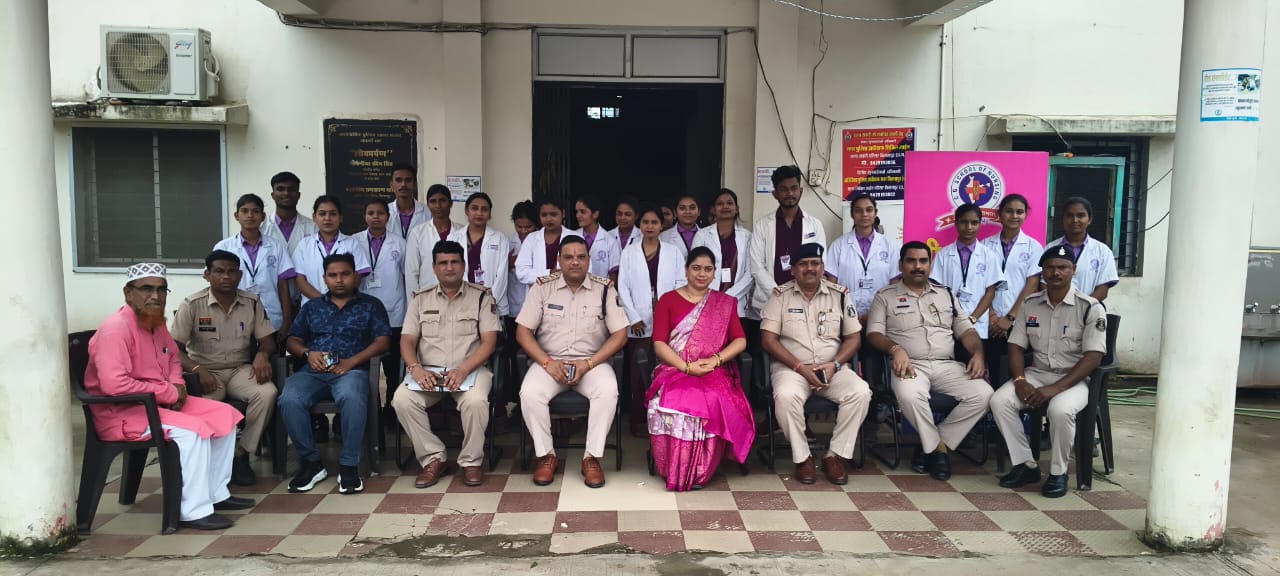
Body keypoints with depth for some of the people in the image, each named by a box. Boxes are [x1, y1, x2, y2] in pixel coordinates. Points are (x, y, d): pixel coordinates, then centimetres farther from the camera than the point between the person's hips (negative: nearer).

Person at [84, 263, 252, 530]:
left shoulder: (156, 323, 6)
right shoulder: (116, 328, -22)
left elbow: (172, 357, 25)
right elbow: (115, 385, -32)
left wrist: (178, 385, 2)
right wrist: (169, 392, -22)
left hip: (158, 402, 10)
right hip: (119, 412, -10)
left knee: (224, 415, 4)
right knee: (191, 429, -29)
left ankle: (216, 493, 12)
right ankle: (194, 511, -20)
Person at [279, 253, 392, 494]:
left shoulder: (371, 305, 16)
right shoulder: (312, 307, 26)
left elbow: (382, 341, 4)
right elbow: (292, 340, 20)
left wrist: (352, 361, -10)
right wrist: (308, 353, -3)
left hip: (351, 370, -3)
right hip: (313, 370, 3)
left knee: (352, 398, -38)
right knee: (289, 400, -30)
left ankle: (349, 465, -25)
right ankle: (311, 463, -14)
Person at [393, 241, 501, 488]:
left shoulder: (482, 297, 5)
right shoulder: (421, 299, 14)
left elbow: (489, 342, -3)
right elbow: (407, 340, 8)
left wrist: (462, 370, -19)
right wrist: (416, 369, -14)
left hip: (470, 369, -2)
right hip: (428, 371, 3)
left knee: (475, 401, -34)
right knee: (402, 399, -26)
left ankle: (472, 461, -12)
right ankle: (433, 459, -11)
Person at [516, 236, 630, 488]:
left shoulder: (604, 289, 0)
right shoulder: (542, 287, 2)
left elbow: (619, 334, -2)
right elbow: (523, 332, 1)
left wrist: (588, 364, -13)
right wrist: (547, 362, -14)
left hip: (592, 361, -1)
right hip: (549, 360, 1)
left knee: (608, 391, -32)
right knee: (529, 393, -29)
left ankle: (592, 457, -17)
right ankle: (546, 456, -9)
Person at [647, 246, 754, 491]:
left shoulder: (725, 303, 17)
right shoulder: (668, 300, 11)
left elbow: (740, 341, 5)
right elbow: (659, 344, 0)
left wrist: (715, 359, -13)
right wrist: (687, 367, -15)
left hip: (715, 373, 1)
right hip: (675, 370, -1)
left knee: (715, 404, -34)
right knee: (669, 404, -35)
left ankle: (700, 473, -16)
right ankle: (674, 472, -18)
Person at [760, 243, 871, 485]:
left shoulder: (840, 295, 8)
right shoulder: (781, 295, 3)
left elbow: (853, 337, 8)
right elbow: (768, 339, -3)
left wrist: (834, 365, -11)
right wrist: (801, 367, -14)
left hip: (832, 368, 2)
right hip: (792, 366, -2)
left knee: (861, 392, -26)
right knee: (786, 395, -35)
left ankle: (835, 456, -12)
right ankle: (802, 457, -14)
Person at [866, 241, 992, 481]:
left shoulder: (946, 294, 20)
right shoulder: (885, 296, 9)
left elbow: (966, 330, 17)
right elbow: (874, 333, 0)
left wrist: (978, 353, -4)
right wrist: (896, 349, -20)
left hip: (947, 365, 4)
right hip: (910, 365, -4)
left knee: (983, 394, -22)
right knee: (910, 395, -38)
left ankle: (932, 445, -11)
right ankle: (938, 447, -13)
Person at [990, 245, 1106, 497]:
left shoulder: (1090, 307, -9)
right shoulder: (1030, 304, 5)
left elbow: (1093, 357, -14)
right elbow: (1016, 346, 6)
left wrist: (1056, 388, -23)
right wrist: (1020, 380, -13)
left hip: (1074, 379, -4)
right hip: (1037, 373, 4)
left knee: (1060, 409, -36)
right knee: (999, 401, -22)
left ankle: (1058, 472, -12)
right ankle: (1026, 464, -7)